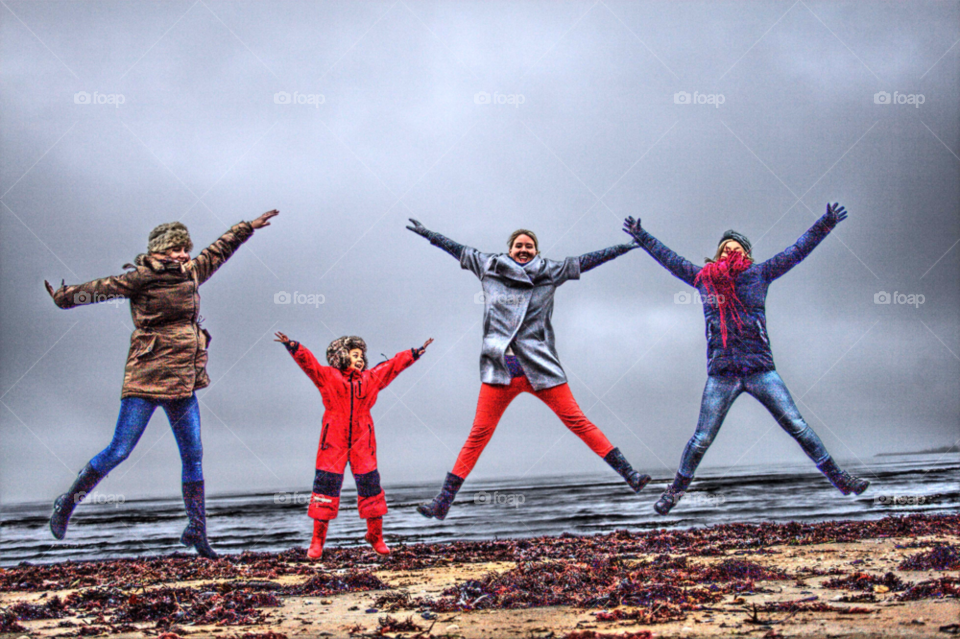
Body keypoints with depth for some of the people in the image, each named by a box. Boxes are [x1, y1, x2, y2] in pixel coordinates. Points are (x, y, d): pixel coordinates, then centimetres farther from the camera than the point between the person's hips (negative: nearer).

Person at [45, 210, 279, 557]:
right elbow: (104, 287, -4)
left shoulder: (192, 274, 14)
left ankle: (197, 530, 13)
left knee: (193, 455, 5)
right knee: (119, 450, -5)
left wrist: (249, 226, 38)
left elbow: (219, 250, 28)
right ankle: (66, 504, 14)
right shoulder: (142, 278, -6)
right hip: (147, 377, -6)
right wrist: (64, 297, -8)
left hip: (183, 381, 6)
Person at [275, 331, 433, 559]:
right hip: (333, 442, -3)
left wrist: (417, 352, 23)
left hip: (362, 442, 3)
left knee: (370, 486, 4)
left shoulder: (371, 378, 15)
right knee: (326, 486, -3)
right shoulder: (327, 376, 5)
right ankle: (317, 541, 4)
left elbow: (395, 364, 21)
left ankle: (375, 536, 21)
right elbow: (307, 361, -5)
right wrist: (292, 346, -21)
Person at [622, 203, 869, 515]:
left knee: (797, 426, -3)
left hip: (760, 370, 0)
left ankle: (838, 477, 8)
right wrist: (641, 236, 24)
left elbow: (798, 250, 7)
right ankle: (676, 489, 19)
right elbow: (669, 258, 20)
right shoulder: (703, 278, 9)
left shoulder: (759, 274, 7)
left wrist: (826, 223, 2)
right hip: (721, 375, 0)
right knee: (702, 439, 0)